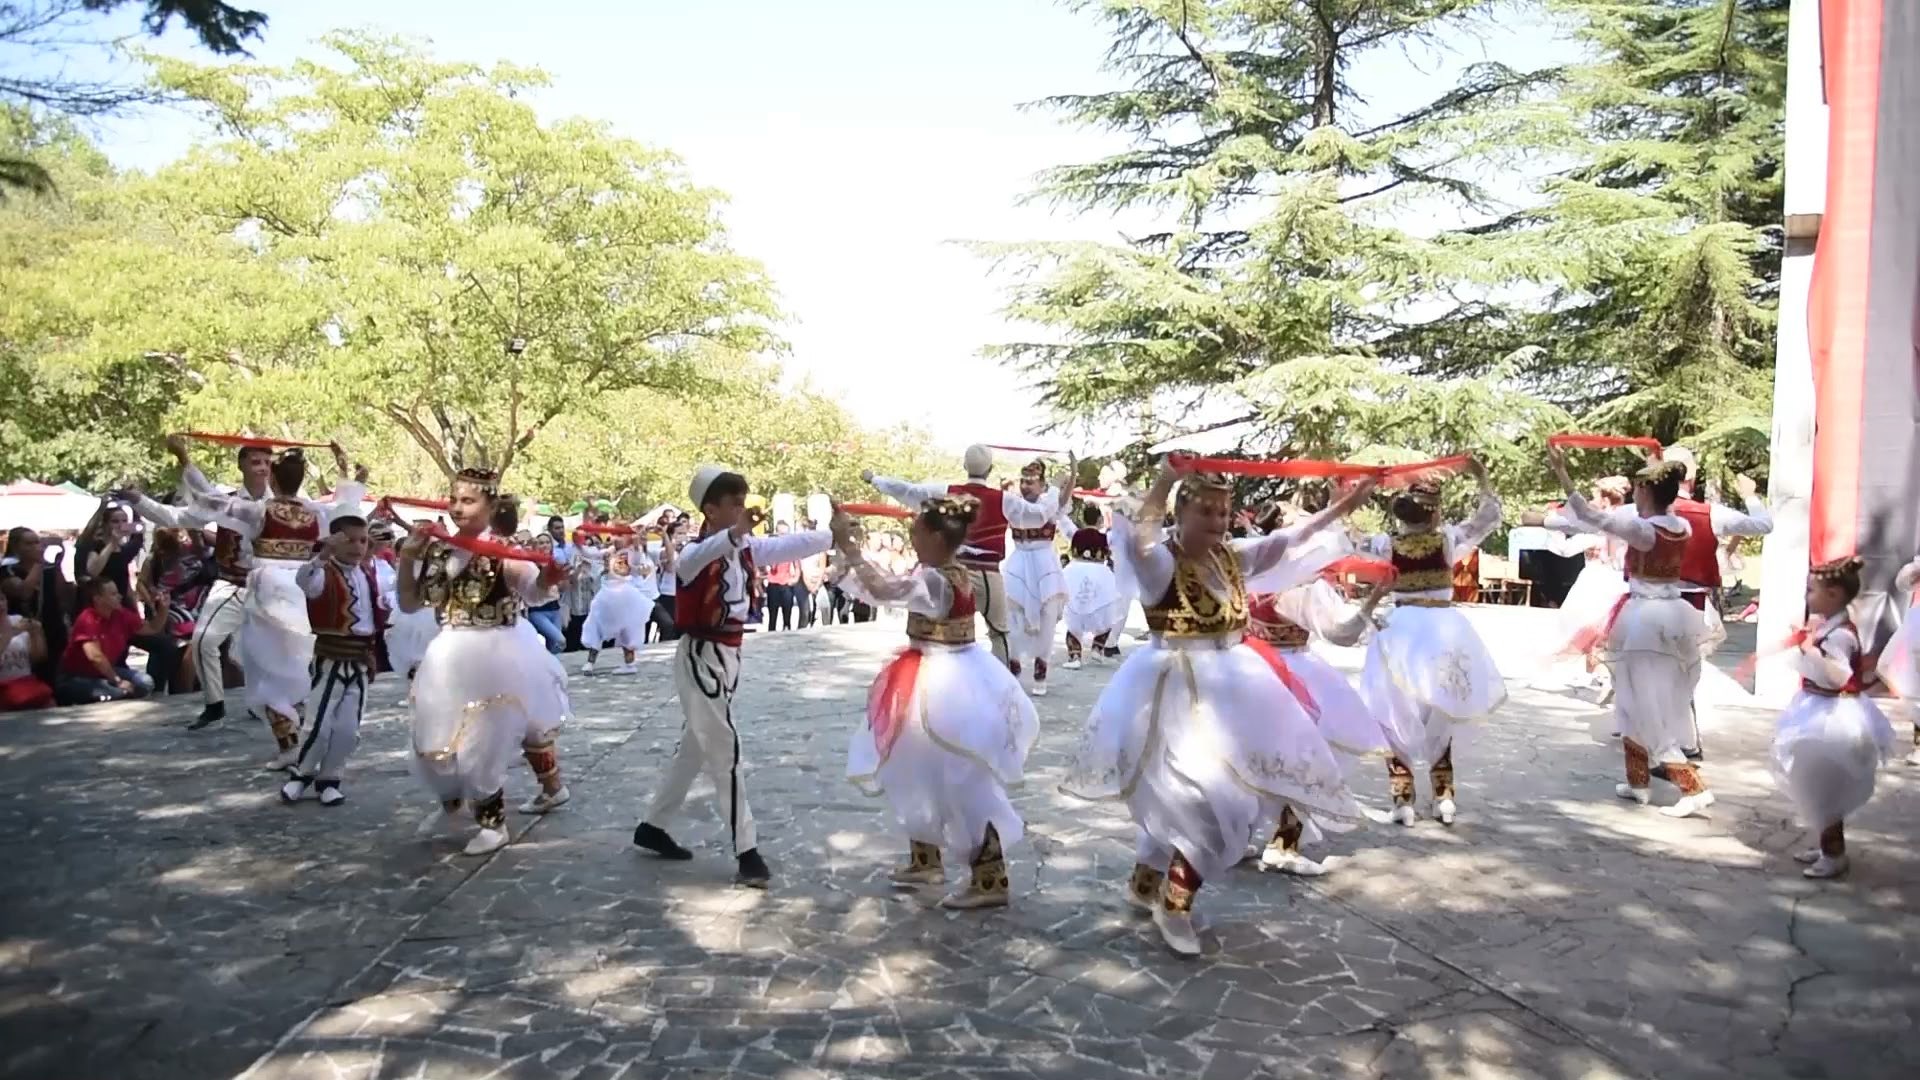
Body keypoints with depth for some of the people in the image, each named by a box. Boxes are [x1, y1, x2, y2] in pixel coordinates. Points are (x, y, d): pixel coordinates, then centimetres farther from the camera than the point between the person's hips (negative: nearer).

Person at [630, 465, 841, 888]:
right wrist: (734, 533, -61)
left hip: (727, 657, 9)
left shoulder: (746, 548, 4)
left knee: (696, 747, 19)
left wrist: (832, 534, -19)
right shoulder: (698, 552, -19)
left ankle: (652, 826, 34)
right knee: (726, 751, -8)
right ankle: (747, 852, -3)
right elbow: (688, 561, -43)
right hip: (699, 659, -9)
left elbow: (789, 546, -2)